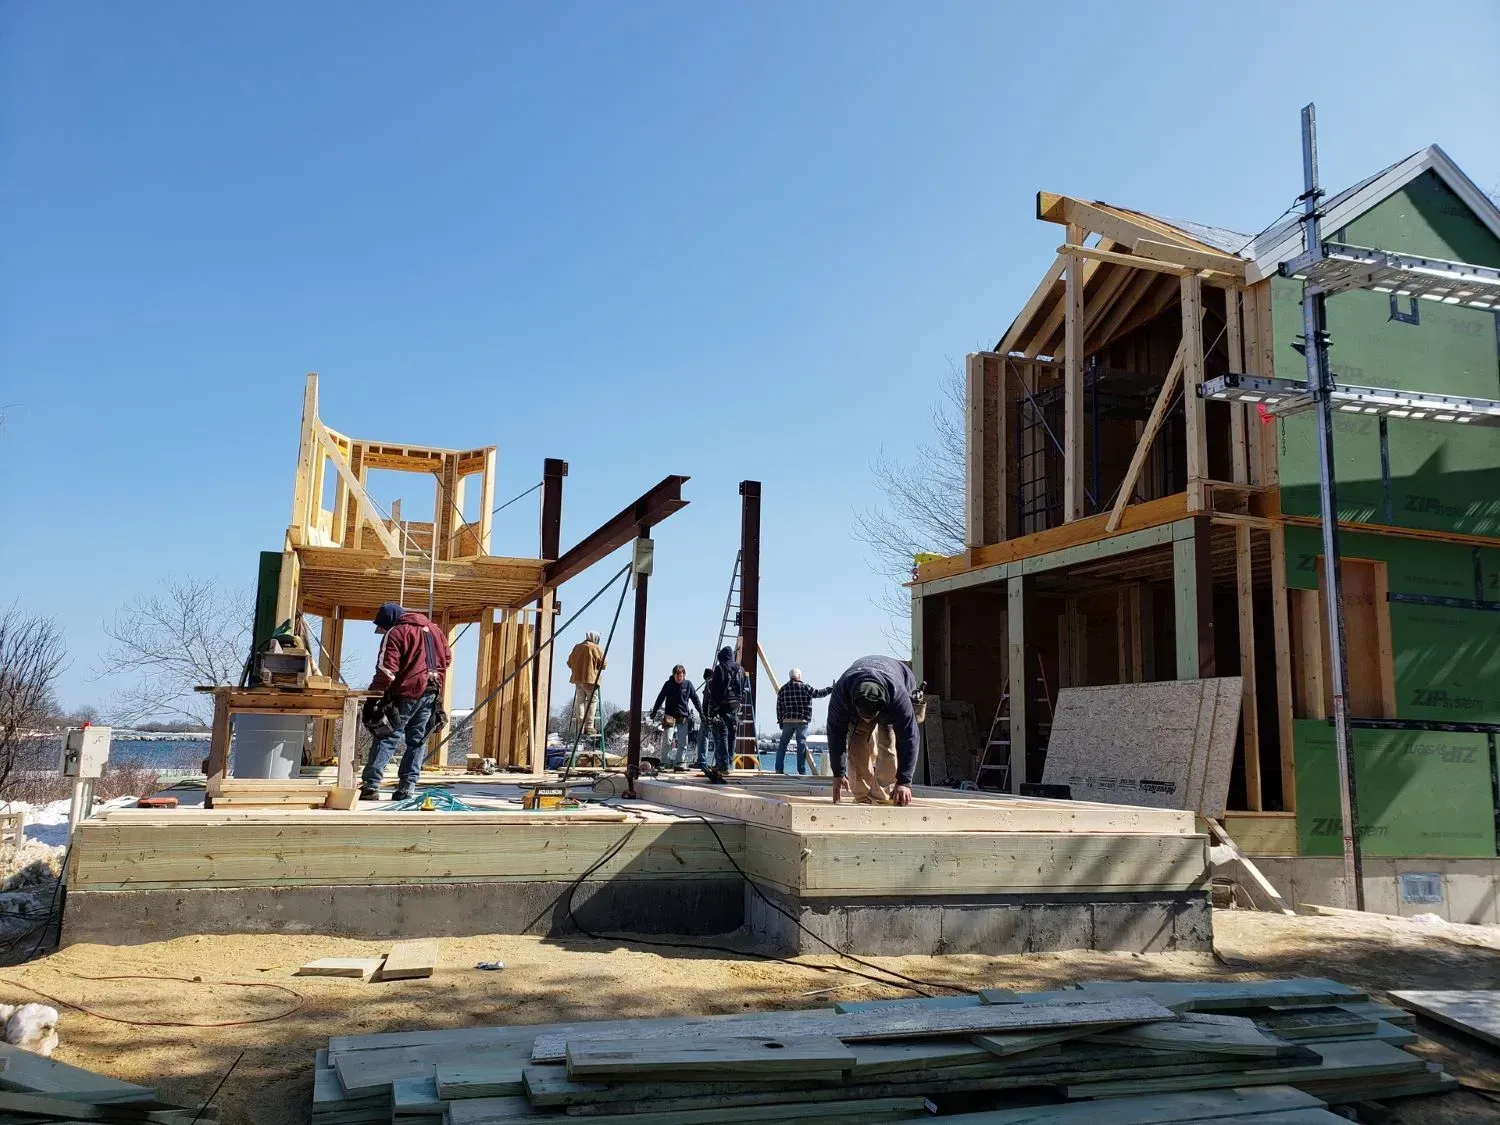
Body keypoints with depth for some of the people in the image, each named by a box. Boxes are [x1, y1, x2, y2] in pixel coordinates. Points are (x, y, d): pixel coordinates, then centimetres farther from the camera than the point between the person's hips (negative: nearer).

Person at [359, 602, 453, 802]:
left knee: (387, 738, -3)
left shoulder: (396, 633, -7)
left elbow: (386, 669, -16)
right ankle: (407, 787, 7)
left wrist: (373, 695, -14)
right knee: (417, 741, 10)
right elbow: (447, 657, 22)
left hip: (406, 693, -6)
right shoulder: (434, 629, 15)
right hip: (431, 693, 7)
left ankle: (370, 785, -9)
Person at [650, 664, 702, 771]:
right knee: (667, 740, -11)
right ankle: (665, 763, -7)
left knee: (682, 742, 3)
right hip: (670, 716, -2)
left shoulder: (688, 684, 1)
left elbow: (695, 699, 9)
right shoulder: (668, 684, -3)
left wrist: (701, 712, 8)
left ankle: (679, 763, 9)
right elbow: (660, 698, 4)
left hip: (684, 717, 2)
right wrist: (654, 712, 4)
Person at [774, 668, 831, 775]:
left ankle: (778, 769, 6)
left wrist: (780, 721, 18)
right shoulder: (804, 687, -3)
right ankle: (801, 770, -4)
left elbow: (779, 707, 12)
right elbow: (817, 693, -1)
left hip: (787, 721, 4)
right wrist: (830, 689, 11)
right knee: (801, 744, -2)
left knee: (783, 744, 9)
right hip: (802, 721, -4)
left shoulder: (782, 689, 11)